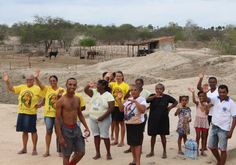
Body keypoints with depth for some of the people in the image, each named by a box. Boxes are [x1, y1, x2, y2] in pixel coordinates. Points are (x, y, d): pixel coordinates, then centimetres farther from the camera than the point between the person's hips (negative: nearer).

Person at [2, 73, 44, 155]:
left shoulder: (37, 89, -4)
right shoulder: (22, 87, 9)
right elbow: (11, 89, 3)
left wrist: (40, 105, -7)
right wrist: (7, 81, -11)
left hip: (31, 114, -4)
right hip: (21, 113, 5)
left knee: (33, 131, 2)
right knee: (24, 131, 12)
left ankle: (34, 149, 13)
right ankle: (24, 149, 23)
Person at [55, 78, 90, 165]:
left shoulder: (77, 99, 5)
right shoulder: (61, 101, -13)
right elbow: (57, 119, -12)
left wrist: (86, 127, 11)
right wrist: (60, 137, -16)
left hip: (76, 128, 6)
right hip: (66, 129, -6)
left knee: (81, 152, 9)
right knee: (66, 155, 5)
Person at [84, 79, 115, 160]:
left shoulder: (108, 95, -9)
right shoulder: (94, 92, 7)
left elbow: (112, 107, -16)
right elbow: (86, 90, -4)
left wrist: (103, 117, -20)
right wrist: (89, 85, -26)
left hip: (103, 119, -5)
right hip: (92, 118, 5)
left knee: (105, 136, -1)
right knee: (96, 135, 9)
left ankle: (108, 153, 12)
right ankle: (97, 153, 18)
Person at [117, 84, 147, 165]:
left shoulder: (142, 100, -9)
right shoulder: (129, 100, 14)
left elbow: (142, 110, -26)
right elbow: (121, 109, 8)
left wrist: (135, 101, -29)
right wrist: (119, 99, 2)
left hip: (138, 124, -7)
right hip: (128, 124, 7)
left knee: (137, 143, -6)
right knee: (131, 142, 12)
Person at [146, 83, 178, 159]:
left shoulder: (166, 97, -1)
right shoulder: (153, 96, -4)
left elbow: (176, 102, 13)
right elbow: (147, 100, -27)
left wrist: (170, 108, -1)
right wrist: (155, 96, -45)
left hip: (163, 119, 0)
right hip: (153, 119, 0)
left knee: (162, 135, 6)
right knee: (153, 135, 8)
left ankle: (164, 152, 16)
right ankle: (152, 152, 21)